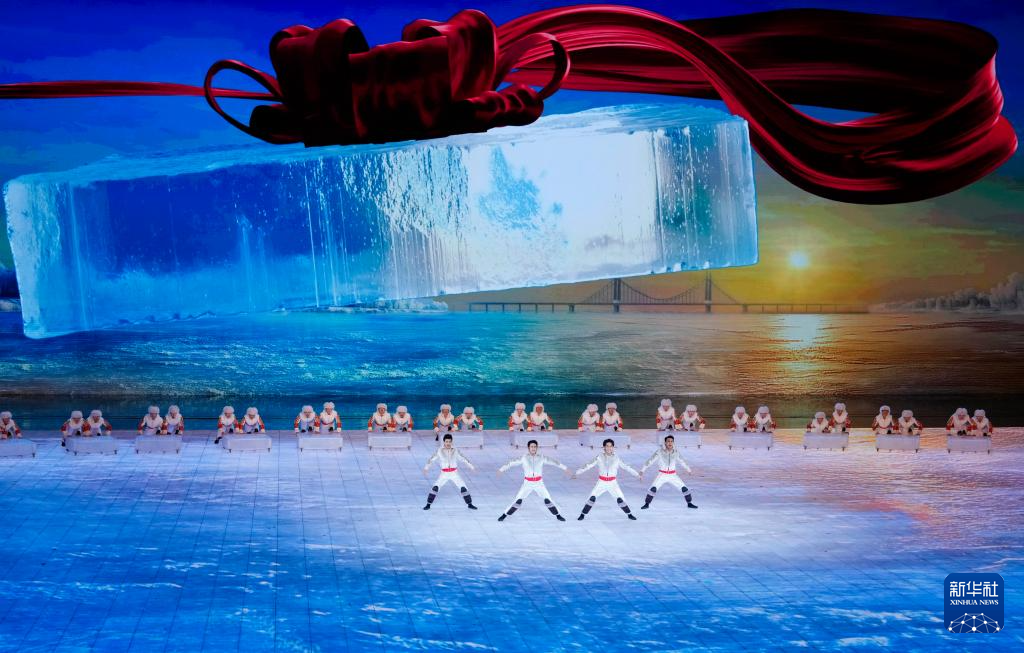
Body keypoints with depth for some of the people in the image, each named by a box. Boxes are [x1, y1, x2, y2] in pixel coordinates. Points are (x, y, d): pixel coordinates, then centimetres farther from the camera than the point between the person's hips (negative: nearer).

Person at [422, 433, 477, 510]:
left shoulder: (455, 451, -1)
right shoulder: (439, 451, -4)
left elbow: (463, 459, 8)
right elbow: (432, 459, 2)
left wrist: (471, 467, 8)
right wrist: (426, 468, -6)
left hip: (454, 474, 1)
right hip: (444, 474, -1)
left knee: (463, 488, -7)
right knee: (435, 488, -17)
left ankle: (469, 504, 10)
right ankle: (428, 504, -5)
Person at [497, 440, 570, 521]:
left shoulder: (541, 458, -4)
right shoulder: (524, 458, -7)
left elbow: (553, 462, 4)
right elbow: (512, 462, -7)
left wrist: (564, 468, 8)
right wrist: (501, 469, -14)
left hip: (539, 483, 1)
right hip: (527, 483, -1)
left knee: (547, 499, -7)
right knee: (518, 500, -9)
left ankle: (558, 515, 12)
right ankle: (504, 515, 4)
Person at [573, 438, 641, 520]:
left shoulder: (616, 458, -2)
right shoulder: (599, 457, -4)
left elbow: (627, 467, 4)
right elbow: (588, 465, -2)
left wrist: (637, 475, 3)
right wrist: (577, 473, -5)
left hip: (612, 483, 0)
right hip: (601, 482, 0)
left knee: (620, 499, -9)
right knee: (592, 498, -13)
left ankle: (629, 514, 11)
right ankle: (583, 514, -1)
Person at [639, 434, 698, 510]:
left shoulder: (676, 452, -6)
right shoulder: (659, 452, -16)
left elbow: (682, 461, 12)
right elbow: (649, 461, -16)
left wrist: (689, 469, 26)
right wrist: (642, 471, -23)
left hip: (672, 475, 2)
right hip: (662, 475, -2)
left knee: (684, 488, -4)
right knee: (653, 488, -23)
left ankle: (689, 503, 18)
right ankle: (646, 504, -8)